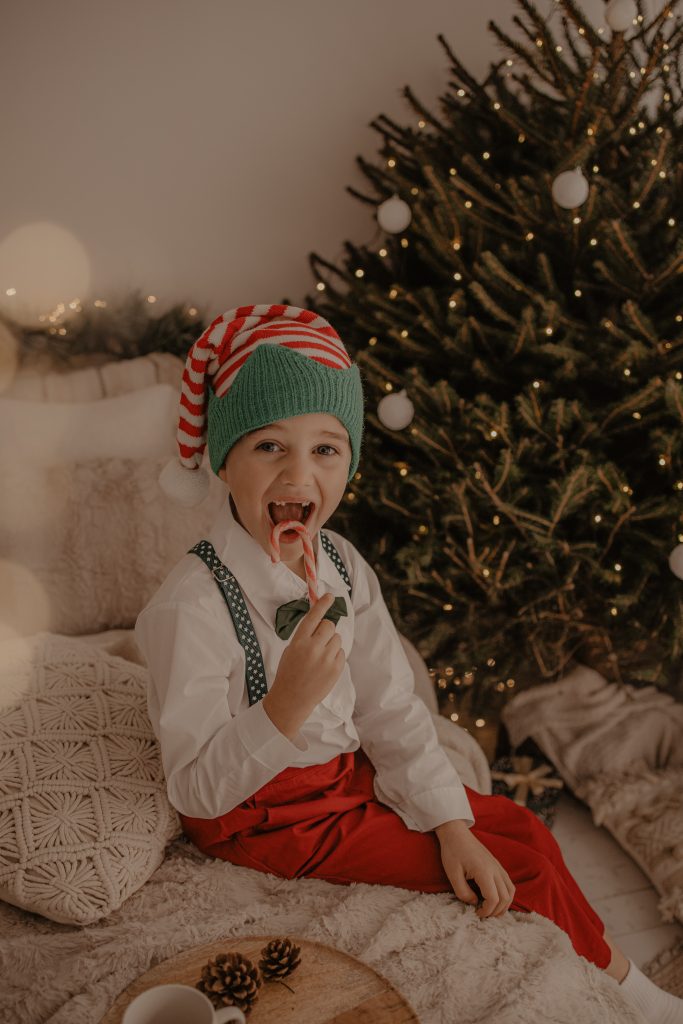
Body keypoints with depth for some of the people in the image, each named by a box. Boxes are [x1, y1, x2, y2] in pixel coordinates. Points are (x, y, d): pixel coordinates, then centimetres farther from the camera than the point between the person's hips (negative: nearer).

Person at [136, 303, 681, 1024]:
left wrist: (453, 825, -6)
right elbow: (196, 791, -26)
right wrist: (284, 708, -42)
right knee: (525, 873, -5)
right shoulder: (192, 605, -29)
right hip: (264, 816, -7)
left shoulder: (343, 567, -6)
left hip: (344, 773, 7)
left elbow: (391, 712, 0)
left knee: (523, 834, 4)